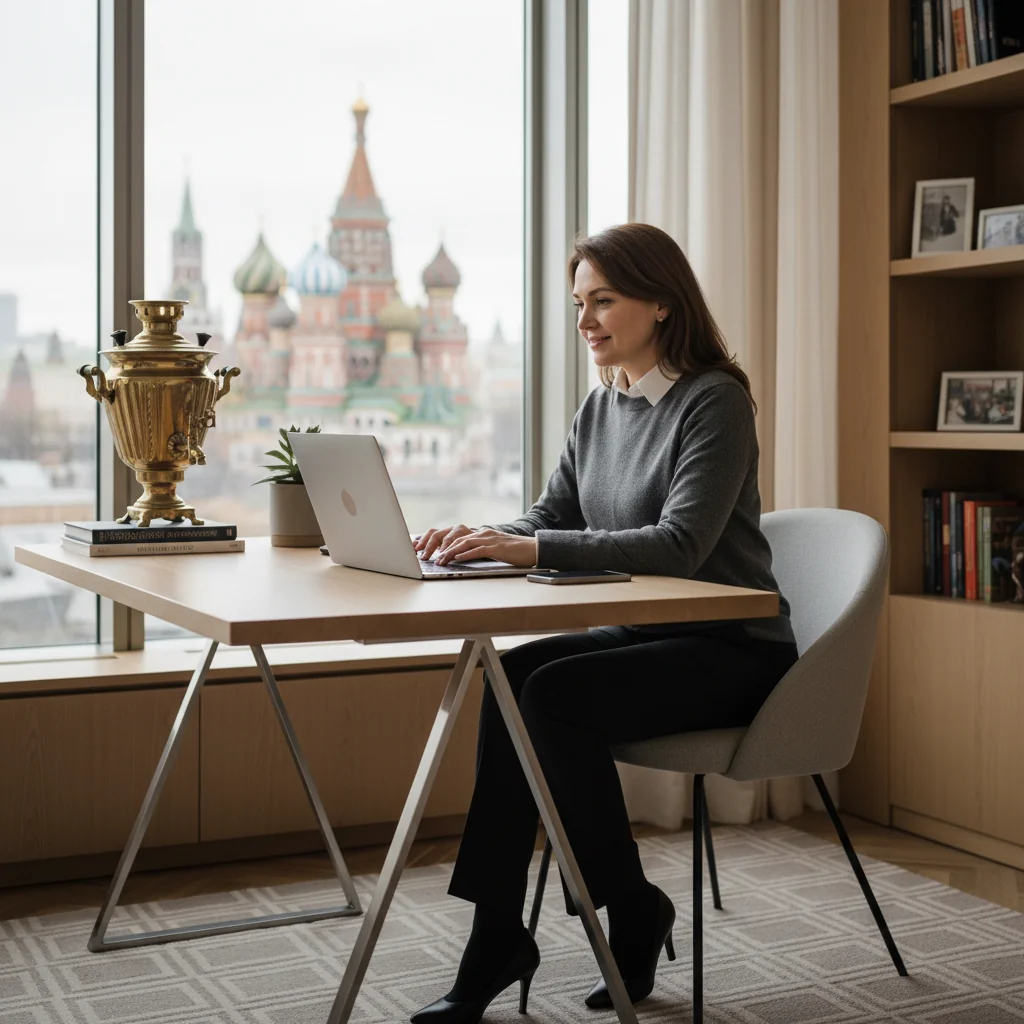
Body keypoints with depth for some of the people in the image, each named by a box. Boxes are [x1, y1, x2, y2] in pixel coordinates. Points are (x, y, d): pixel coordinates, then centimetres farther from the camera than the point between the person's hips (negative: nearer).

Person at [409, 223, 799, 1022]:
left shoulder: (714, 401, -13)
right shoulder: (602, 407, 10)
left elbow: (679, 545, -24)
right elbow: (550, 518, 11)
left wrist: (530, 550, -32)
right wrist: (484, 539, -12)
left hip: (731, 649, -7)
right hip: (640, 633, 7)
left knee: (555, 695, -27)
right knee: (508, 680, -20)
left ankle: (634, 910, -5)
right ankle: (498, 940, -15)